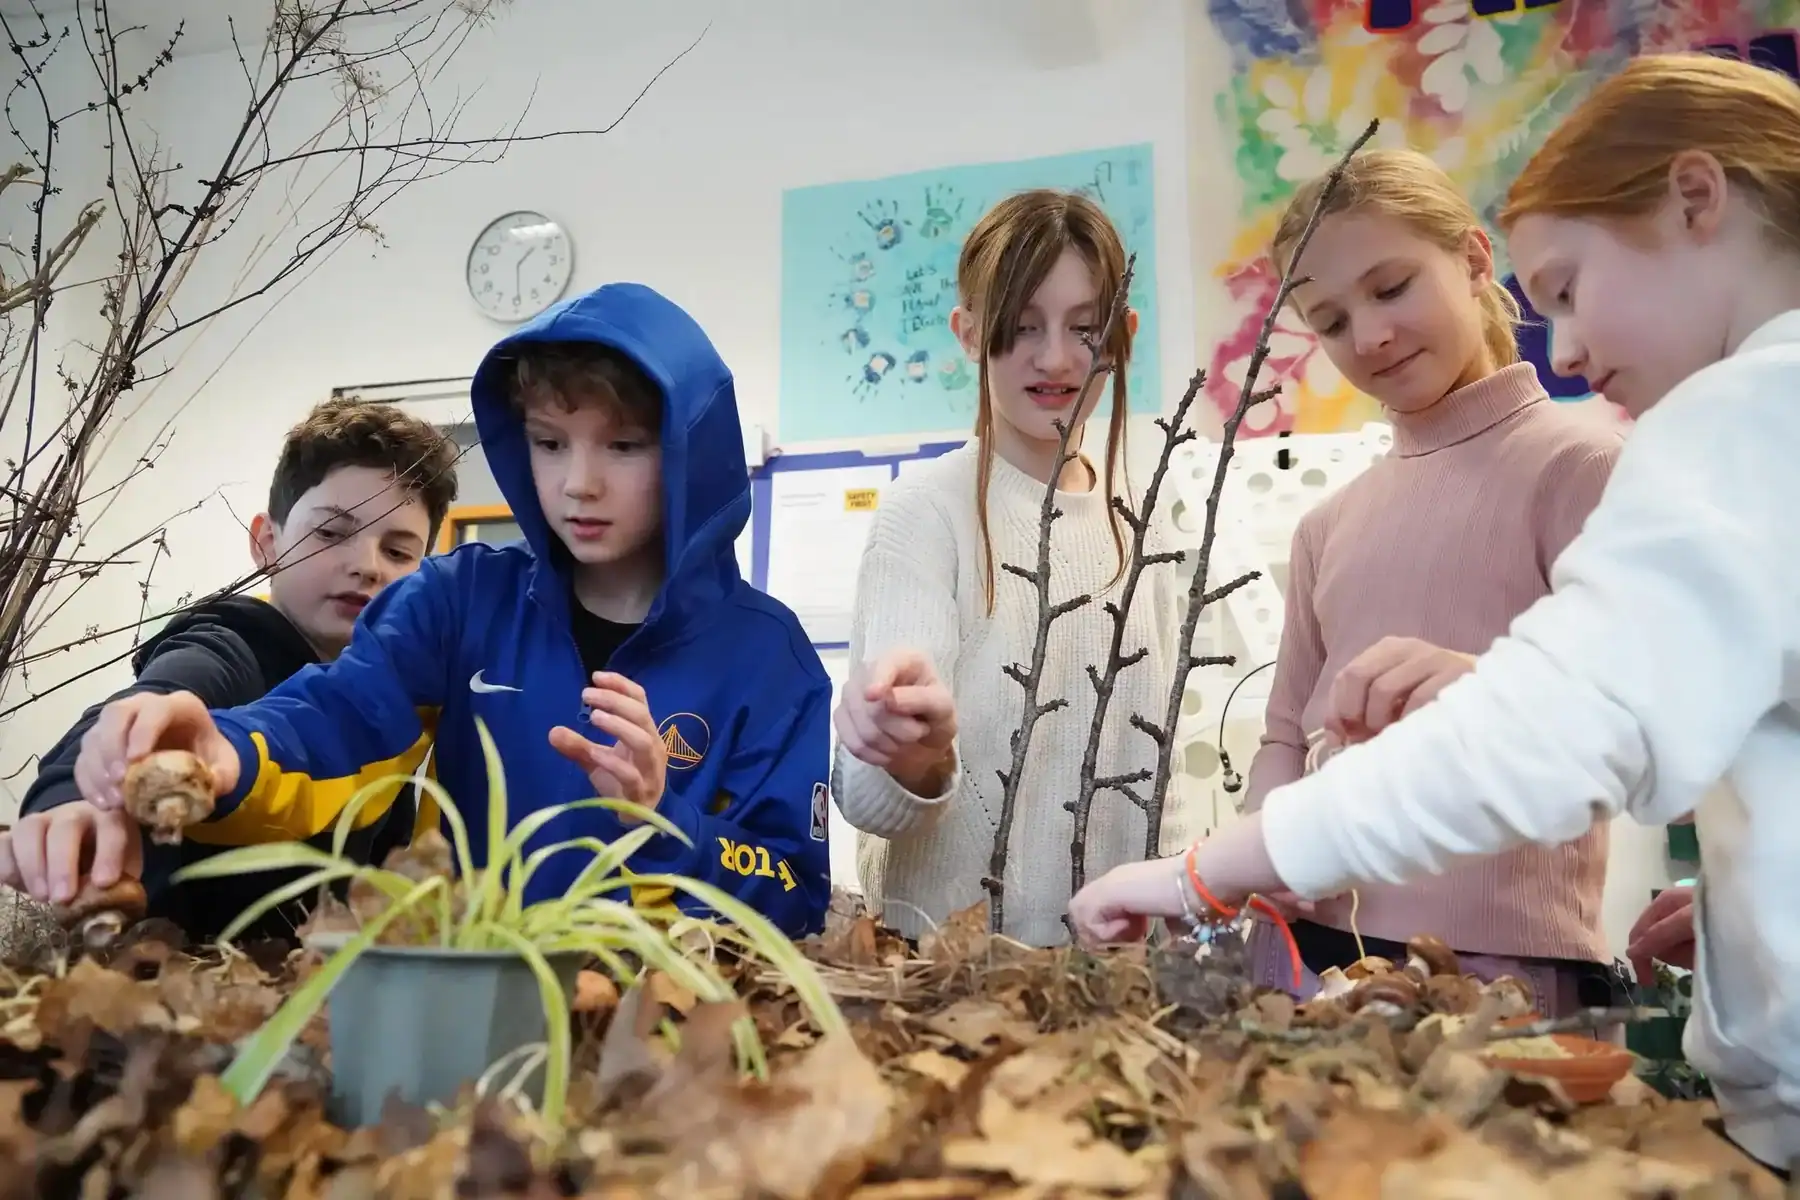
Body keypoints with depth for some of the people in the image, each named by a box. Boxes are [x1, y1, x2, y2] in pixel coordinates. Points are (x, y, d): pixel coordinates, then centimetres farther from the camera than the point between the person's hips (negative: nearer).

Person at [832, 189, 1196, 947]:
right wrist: (916, 757, -40)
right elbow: (867, 799, -21)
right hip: (949, 950, -2)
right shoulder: (927, 509, -14)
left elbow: (1149, 754, 10)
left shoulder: (1137, 517, 1)